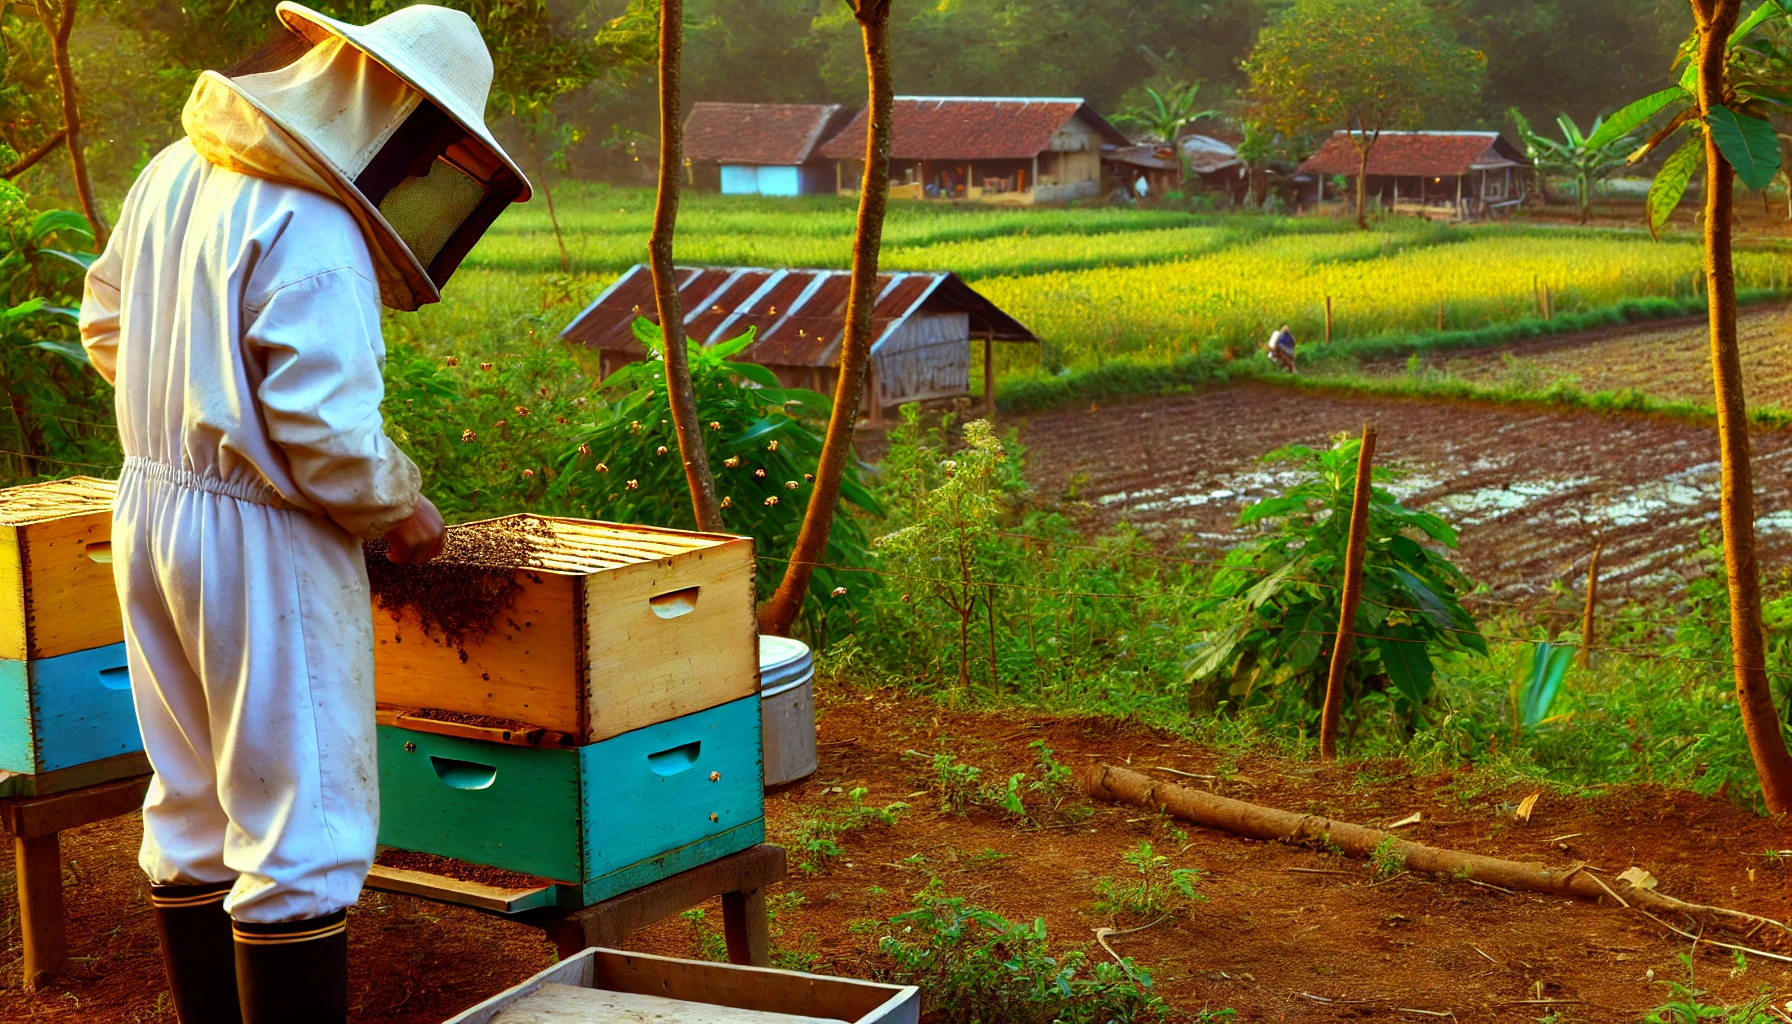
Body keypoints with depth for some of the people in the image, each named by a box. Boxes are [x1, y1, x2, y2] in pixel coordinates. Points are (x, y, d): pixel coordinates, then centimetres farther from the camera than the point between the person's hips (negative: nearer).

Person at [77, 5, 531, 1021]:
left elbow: (107, 320, 19)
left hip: (151, 510, 9)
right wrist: (401, 509, -7)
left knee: (193, 813, 18)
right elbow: (327, 432, -24)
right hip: (260, 543, -9)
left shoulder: (176, 173, 6)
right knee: (302, 831, -3)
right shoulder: (316, 236, -22)